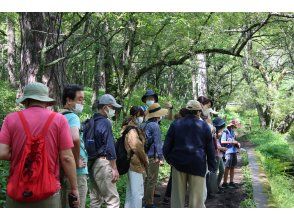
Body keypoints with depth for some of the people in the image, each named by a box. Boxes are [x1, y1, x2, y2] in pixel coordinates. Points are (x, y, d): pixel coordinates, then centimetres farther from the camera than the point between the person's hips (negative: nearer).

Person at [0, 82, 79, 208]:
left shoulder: (11, 119, 1)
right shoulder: (59, 120, -3)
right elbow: (67, 158, -6)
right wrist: (74, 188, 2)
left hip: (17, 193, 2)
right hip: (48, 193, -1)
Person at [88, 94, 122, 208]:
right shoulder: (105, 122, -13)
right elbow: (110, 147, -16)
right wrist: (114, 168, -13)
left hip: (91, 163, 9)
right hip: (102, 163, -9)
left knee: (95, 198, 15)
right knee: (113, 199, -6)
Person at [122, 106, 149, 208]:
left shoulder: (128, 128, 14)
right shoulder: (132, 130, -17)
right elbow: (137, 147, -22)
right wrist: (145, 161, -10)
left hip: (132, 164, 11)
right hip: (136, 164, -11)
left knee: (131, 191, 19)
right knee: (138, 192, -5)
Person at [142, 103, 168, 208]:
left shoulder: (144, 125, 10)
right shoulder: (155, 125, -14)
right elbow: (157, 143, -16)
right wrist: (161, 157, -13)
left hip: (145, 156, 8)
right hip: (153, 157, -8)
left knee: (147, 179, 17)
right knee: (152, 180, -1)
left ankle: (147, 201, 25)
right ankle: (149, 204, 3)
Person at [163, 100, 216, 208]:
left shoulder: (175, 124, 5)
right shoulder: (204, 126, 3)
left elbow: (167, 145, 6)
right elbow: (210, 148, 6)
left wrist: (169, 159, 17)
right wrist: (212, 166, 12)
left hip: (178, 163, 2)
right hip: (197, 164, -2)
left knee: (177, 195, 9)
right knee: (197, 196, 3)